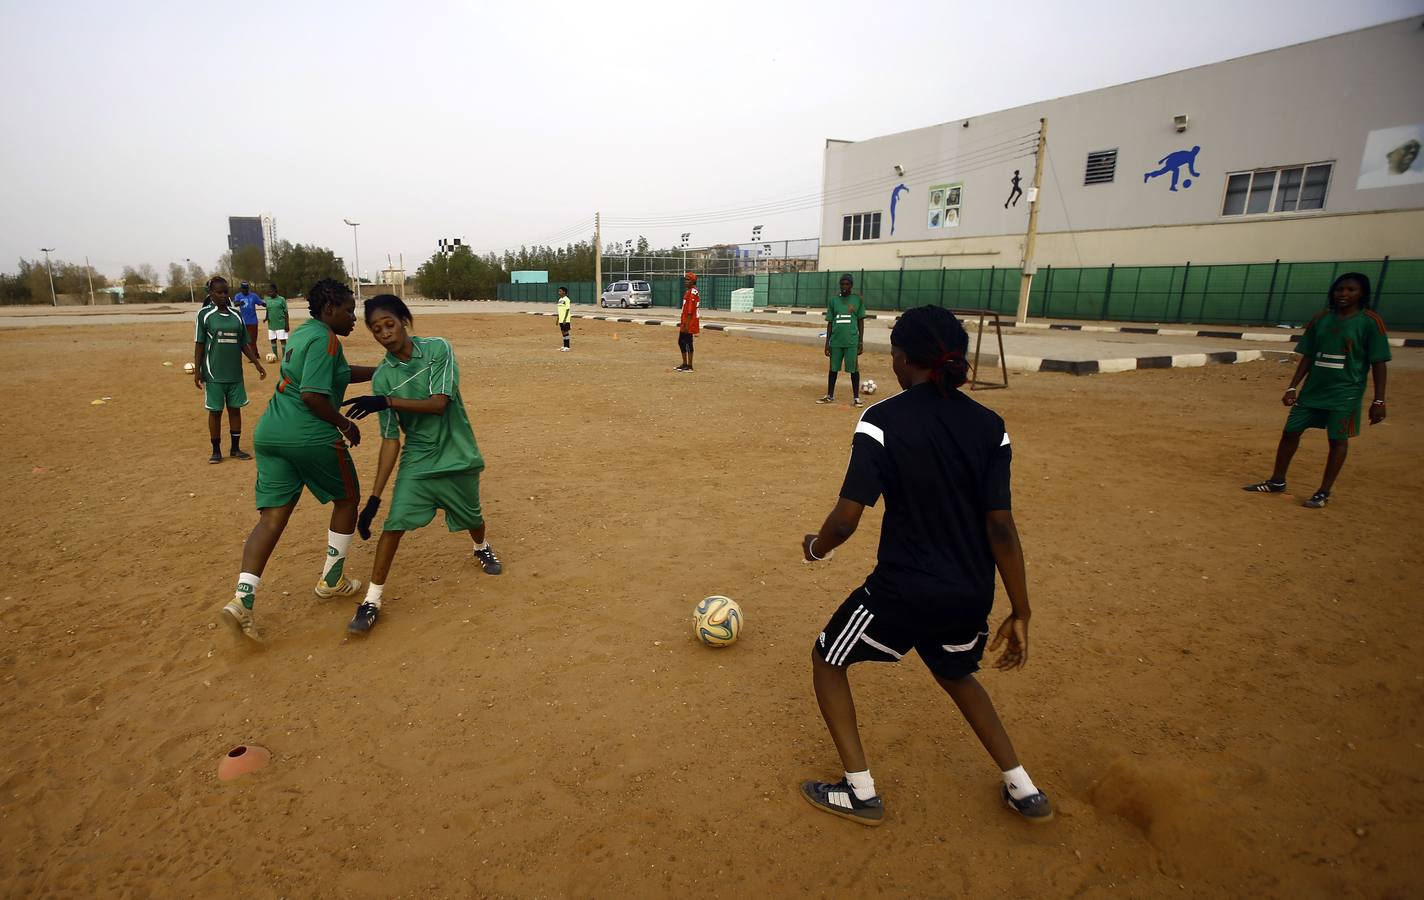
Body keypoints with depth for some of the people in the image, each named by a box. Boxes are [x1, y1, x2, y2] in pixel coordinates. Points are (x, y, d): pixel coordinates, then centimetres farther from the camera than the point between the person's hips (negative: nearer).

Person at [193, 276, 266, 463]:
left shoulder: (236, 315, 7)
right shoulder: (204, 314, -4)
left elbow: (244, 343, 13)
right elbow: (199, 344, -3)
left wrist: (257, 363, 8)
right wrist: (197, 370, -7)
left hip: (235, 373, 3)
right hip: (214, 374, -3)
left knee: (235, 409, 8)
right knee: (215, 411, 5)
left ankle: (235, 448, 18)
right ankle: (216, 450, 15)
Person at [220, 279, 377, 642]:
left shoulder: (303, 332, 17)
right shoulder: (325, 339, -12)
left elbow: (340, 373, 27)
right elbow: (313, 395, -21)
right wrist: (345, 424, -8)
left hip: (270, 434, 8)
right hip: (311, 436, -8)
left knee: (272, 515, 6)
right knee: (346, 499, 14)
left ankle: (242, 599, -5)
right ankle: (331, 580, 24)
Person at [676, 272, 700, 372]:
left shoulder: (692, 292, -15)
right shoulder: (688, 291, 17)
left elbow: (690, 310, -21)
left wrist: (687, 323, -24)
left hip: (689, 323, -10)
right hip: (685, 322, 10)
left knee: (688, 343, -5)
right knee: (681, 342, 16)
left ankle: (689, 366, 1)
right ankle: (685, 364, 25)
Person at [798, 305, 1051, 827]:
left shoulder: (882, 421, -15)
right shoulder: (989, 426, -1)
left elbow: (846, 519, -18)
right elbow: (1001, 528, -4)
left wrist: (816, 547, 4)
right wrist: (1020, 614, 4)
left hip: (903, 591, -5)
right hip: (970, 595, 6)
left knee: (827, 659, 20)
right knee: (955, 673, 35)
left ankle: (860, 793, 22)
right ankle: (1023, 790, 38)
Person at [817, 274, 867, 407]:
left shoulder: (858, 300, 2)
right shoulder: (833, 300, 7)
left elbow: (861, 321, 5)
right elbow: (830, 323, 9)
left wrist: (861, 342, 1)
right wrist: (827, 343, 6)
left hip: (852, 341, -2)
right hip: (835, 341, 2)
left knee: (854, 369, 1)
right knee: (833, 368, 9)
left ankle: (856, 397, 10)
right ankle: (830, 396, 21)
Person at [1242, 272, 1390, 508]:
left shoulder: (1369, 321, -8)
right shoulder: (1321, 318, 4)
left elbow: (1379, 363, -8)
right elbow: (1307, 357, 8)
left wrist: (1378, 401, -12)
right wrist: (1292, 387, 3)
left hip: (1345, 394, -4)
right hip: (1312, 390, 4)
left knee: (1338, 440, 1)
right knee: (1290, 432, 7)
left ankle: (1324, 492, 12)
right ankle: (1277, 481, 20)